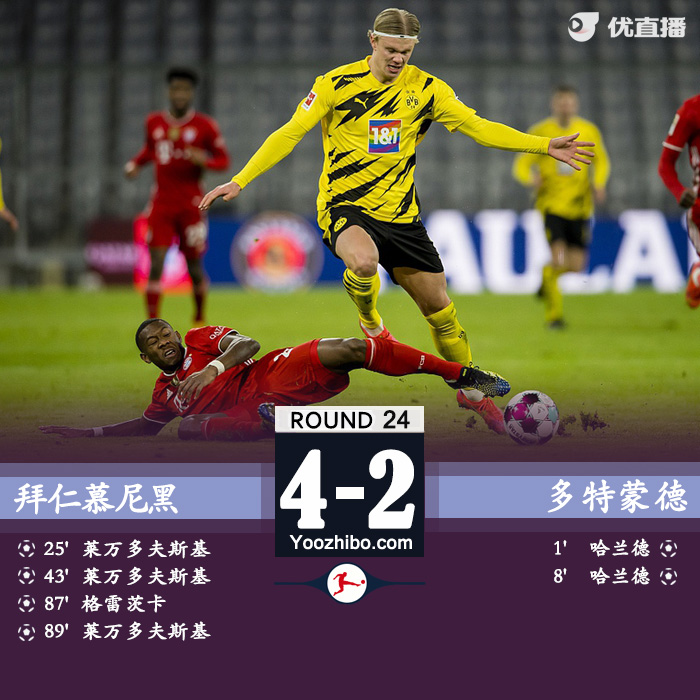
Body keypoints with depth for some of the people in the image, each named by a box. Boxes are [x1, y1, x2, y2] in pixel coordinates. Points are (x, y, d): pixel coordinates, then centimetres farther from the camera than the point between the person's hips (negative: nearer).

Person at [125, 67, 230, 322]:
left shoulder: (204, 126, -2)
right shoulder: (154, 122, 7)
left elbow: (223, 160, 2)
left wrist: (204, 160, -18)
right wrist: (135, 164, 9)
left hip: (191, 204, -2)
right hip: (162, 203, 2)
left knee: (195, 267, 4)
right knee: (156, 264, -11)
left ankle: (200, 318, 28)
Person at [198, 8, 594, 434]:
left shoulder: (427, 89, 0)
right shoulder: (336, 85, -8)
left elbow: (478, 127, 1)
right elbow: (290, 134, -6)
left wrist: (544, 146, -8)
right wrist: (239, 182, -12)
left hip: (400, 211, 3)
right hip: (344, 205, -3)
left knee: (438, 305, 5)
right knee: (364, 259, -37)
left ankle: (470, 389, 28)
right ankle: (371, 323, -3)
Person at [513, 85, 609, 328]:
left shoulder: (589, 131, 4)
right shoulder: (540, 132, -2)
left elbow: (601, 161, 17)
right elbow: (522, 164, 1)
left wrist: (598, 185, -2)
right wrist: (530, 179, -22)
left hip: (579, 205, 3)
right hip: (551, 205, -3)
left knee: (576, 265, 0)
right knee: (558, 257, -18)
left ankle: (548, 274, 35)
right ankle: (553, 313, -3)